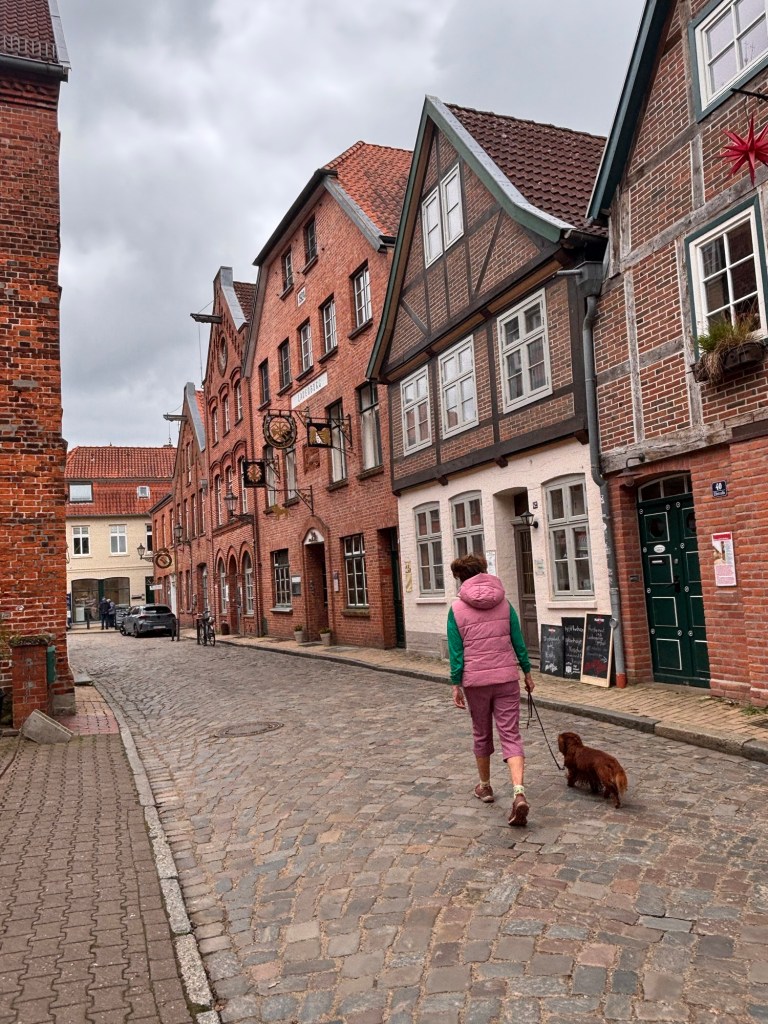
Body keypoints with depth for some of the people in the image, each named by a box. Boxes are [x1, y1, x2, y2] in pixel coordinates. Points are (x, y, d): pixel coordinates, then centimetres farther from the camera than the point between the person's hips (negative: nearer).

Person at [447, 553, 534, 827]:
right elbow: (518, 642, 4)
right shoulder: (503, 603, 2)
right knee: (510, 735, 1)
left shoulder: (457, 608, -4)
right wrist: (527, 672, 15)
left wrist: (456, 684, 1)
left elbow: (456, 651, -5)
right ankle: (519, 792, -17)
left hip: (475, 681, -1)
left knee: (481, 735, 17)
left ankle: (485, 787, 33)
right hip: (506, 678, 1)